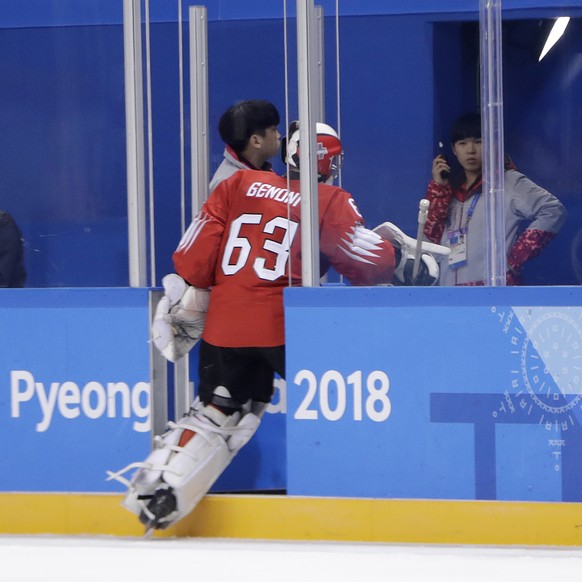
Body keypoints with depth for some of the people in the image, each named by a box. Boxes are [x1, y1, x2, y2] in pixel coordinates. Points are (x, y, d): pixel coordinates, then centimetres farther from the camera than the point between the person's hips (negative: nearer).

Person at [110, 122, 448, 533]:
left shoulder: (239, 185, 14)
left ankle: (157, 489, 5)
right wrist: (403, 257, 15)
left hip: (224, 325, 4)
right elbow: (368, 262, -4)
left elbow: (196, 252, 11)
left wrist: (185, 307, 20)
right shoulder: (331, 202, 2)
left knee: (215, 414, 15)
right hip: (286, 325, -4)